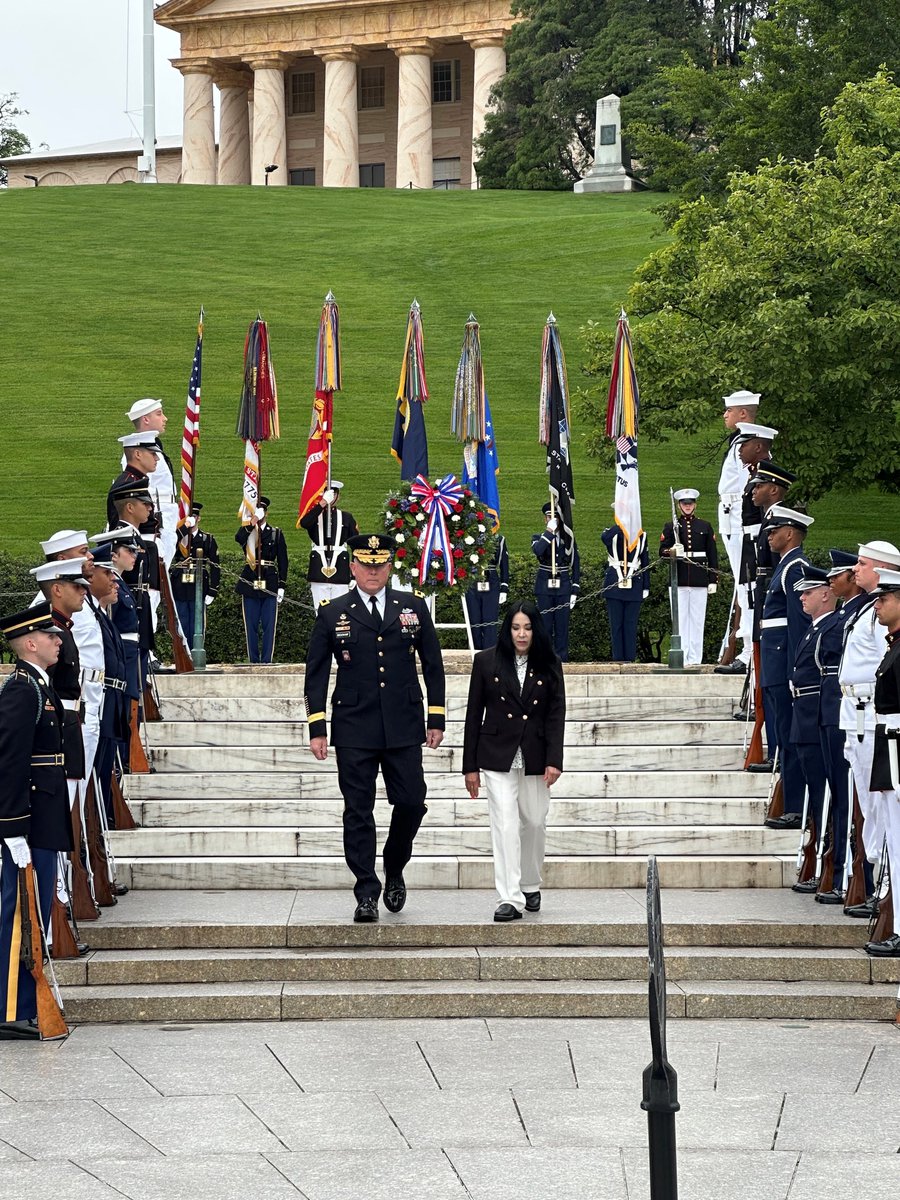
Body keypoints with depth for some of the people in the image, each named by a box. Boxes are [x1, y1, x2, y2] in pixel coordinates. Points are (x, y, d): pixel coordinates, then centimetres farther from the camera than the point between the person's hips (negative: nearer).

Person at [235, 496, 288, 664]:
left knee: (269, 625, -2)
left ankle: (267, 661, 1)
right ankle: (253, 661, 8)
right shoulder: (246, 532, 7)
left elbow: (283, 560, 5)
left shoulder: (276, 533, 6)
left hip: (270, 585, -1)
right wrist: (251, 524, -28)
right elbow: (238, 538, -19)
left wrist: (281, 586, 0)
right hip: (249, 584, 1)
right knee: (251, 625, 3)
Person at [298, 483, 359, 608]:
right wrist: (323, 502, -22)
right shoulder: (314, 515, 9)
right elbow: (304, 523, -16)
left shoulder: (346, 517, 11)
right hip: (319, 572, 0)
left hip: (340, 571, 0)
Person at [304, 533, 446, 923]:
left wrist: (436, 719, 7)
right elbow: (316, 673, 5)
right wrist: (316, 728, -1)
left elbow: (433, 664, 11)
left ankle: (394, 869, 25)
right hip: (354, 730, -1)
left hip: (404, 728, 1)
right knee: (358, 812, -1)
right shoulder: (332, 613, 4)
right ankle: (367, 894, 4)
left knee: (412, 803, -1)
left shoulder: (414, 607, 7)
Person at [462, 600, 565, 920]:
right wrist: (470, 766, 0)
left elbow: (556, 714, 1)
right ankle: (510, 899, -12)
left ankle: (531, 886, 32)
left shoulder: (548, 666, 4)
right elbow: (474, 714, 3)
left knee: (534, 822, 11)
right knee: (505, 824, -10)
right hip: (498, 757, -2)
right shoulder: (486, 662, 1)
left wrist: (554, 760, -10)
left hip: (535, 758, 2)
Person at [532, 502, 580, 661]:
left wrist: (574, 591, 3)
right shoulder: (538, 538, 5)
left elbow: (576, 567, 9)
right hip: (544, 588, -1)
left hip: (563, 588, 1)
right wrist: (550, 531, -20)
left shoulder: (569, 539, 8)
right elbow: (537, 550, -20)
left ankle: (561, 659, 4)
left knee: (562, 625, 0)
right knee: (545, 624, -1)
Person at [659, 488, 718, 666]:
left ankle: (695, 658, 4)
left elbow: (712, 555, 9)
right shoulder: (671, 527, 8)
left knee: (697, 618, 1)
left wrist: (713, 580, 2)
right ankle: (681, 657, 0)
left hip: (700, 579, 1)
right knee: (680, 618, -1)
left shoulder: (705, 527, 10)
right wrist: (672, 551, -20)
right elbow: (662, 551, 3)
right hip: (679, 579, -1)